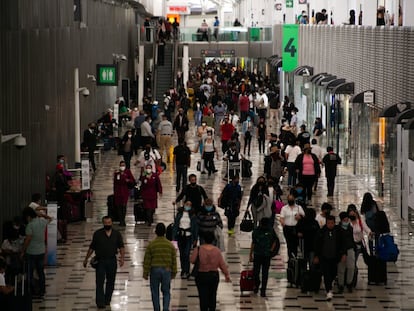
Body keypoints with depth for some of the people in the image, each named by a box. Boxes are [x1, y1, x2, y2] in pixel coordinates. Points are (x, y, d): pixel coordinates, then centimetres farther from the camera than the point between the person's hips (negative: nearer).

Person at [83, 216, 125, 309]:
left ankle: (107, 300, 23)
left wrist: (122, 257, -12)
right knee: (100, 282, -7)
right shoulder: (97, 234, 0)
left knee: (110, 282, 10)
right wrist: (86, 259, 6)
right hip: (100, 261, -2)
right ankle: (100, 302, -8)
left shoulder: (117, 234, 3)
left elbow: (121, 247, 3)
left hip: (112, 260, 2)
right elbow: (91, 247, 5)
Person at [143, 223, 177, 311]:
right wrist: (174, 273, 13)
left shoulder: (151, 245, -7)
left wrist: (145, 273, 3)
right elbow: (174, 261, 3)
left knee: (155, 293, 10)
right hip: (167, 271, 1)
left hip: (154, 270, -1)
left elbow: (147, 260, -5)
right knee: (166, 292, 10)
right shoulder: (170, 245, -2)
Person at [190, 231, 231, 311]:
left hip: (201, 276, -2)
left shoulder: (199, 249, -12)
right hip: (214, 276, 2)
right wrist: (227, 274, 4)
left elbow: (192, 260, -14)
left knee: (203, 297, 2)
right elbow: (222, 264, -5)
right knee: (212, 296, 17)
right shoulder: (217, 250, -6)